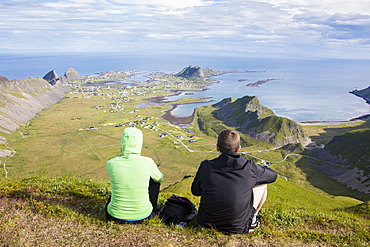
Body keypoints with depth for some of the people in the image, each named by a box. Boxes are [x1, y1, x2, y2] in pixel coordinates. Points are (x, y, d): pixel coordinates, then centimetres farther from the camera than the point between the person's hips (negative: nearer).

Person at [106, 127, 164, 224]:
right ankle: (152, 211, 33)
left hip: (115, 216, 3)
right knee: (154, 179, 21)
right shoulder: (147, 162, -16)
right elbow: (160, 178, 7)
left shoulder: (110, 164, -12)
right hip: (142, 215, -2)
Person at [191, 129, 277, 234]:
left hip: (206, 223, 2)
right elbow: (273, 176, 9)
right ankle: (252, 220, 26)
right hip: (237, 227, -2)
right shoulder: (250, 168, -13)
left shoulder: (206, 166, -11)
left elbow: (195, 191, 7)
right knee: (262, 185, 15)